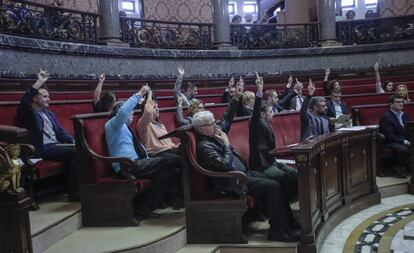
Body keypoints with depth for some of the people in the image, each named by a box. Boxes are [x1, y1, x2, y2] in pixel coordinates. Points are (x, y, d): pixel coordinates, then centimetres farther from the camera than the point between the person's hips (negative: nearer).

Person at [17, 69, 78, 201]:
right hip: (42, 150, -7)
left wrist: (73, 141, 3)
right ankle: (74, 192, -21)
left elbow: (60, 131, 21)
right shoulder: (26, 113, 5)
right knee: (75, 152, -27)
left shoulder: (49, 113, 26)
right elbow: (24, 101, -18)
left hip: (56, 145, 7)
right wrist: (39, 82, -22)